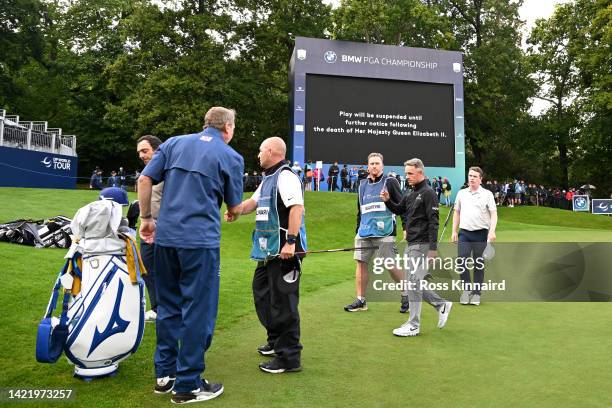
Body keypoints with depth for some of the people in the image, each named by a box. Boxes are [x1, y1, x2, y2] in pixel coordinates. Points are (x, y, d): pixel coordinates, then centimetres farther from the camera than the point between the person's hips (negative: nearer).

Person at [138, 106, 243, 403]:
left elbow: (144, 180, 4)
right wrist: (232, 215, 28)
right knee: (198, 311, 5)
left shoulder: (174, 143, 10)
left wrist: (146, 218, 14)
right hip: (200, 240, -5)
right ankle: (187, 385, 14)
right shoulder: (231, 157, 1)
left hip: (165, 237, 5)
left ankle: (165, 374, 27)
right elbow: (235, 207, 6)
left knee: (168, 306, 16)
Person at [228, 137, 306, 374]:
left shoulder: (286, 177, -14)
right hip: (268, 251, 11)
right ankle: (276, 341, 37)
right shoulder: (267, 179, 19)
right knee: (262, 293, 21)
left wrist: (291, 242, -29)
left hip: (284, 251, -11)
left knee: (283, 302, -5)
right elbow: (253, 202, 26)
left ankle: (289, 358, 7)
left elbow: (297, 208, -24)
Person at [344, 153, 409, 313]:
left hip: (384, 233, -5)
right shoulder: (362, 185, 15)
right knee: (361, 263, 1)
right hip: (364, 232, 5)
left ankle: (406, 295, 19)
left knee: (391, 266, -2)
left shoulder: (390, 182, 0)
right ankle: (361, 301, 10)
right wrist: (358, 230, 18)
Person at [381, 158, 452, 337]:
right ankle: (441, 304, 29)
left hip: (421, 245, -9)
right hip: (411, 245, 9)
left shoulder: (428, 193, -11)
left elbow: (433, 222, -16)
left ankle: (413, 325, 3)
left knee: (414, 282, -6)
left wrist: (433, 247, -21)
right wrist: (387, 200, 4)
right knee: (415, 283, 13)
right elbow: (398, 209, 24)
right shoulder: (410, 194, 14)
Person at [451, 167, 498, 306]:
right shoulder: (461, 193, 11)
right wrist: (454, 231, 9)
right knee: (462, 261, -5)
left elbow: (493, 214, -5)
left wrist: (492, 231, -19)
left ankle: (476, 293, 15)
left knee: (479, 264, 4)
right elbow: (457, 213, 16)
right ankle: (466, 288, 13)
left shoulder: (487, 194, 0)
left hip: (481, 233, -3)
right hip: (464, 233, 3)